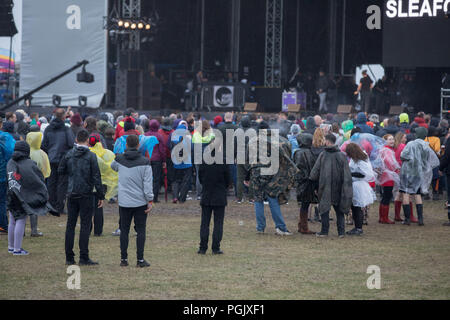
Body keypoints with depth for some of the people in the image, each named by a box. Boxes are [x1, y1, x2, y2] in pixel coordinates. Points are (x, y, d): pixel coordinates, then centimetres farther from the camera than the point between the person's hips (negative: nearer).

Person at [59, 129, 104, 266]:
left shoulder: (68, 155, 3)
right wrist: (101, 196, -5)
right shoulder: (91, 156, -8)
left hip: (72, 194, 4)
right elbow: (96, 177, -10)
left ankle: (69, 257, 9)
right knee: (85, 225, 0)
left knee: (70, 225, 9)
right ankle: (84, 257, -4)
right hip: (86, 194, -4)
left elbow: (60, 171, 8)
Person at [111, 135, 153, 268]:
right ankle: (140, 260, 2)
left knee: (124, 230, 10)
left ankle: (123, 259, 10)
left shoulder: (119, 159, 0)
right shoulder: (144, 162, -8)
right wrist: (150, 201, -5)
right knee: (140, 230, 4)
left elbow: (113, 166, 25)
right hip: (140, 202, -2)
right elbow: (148, 183, -9)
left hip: (124, 202, 2)